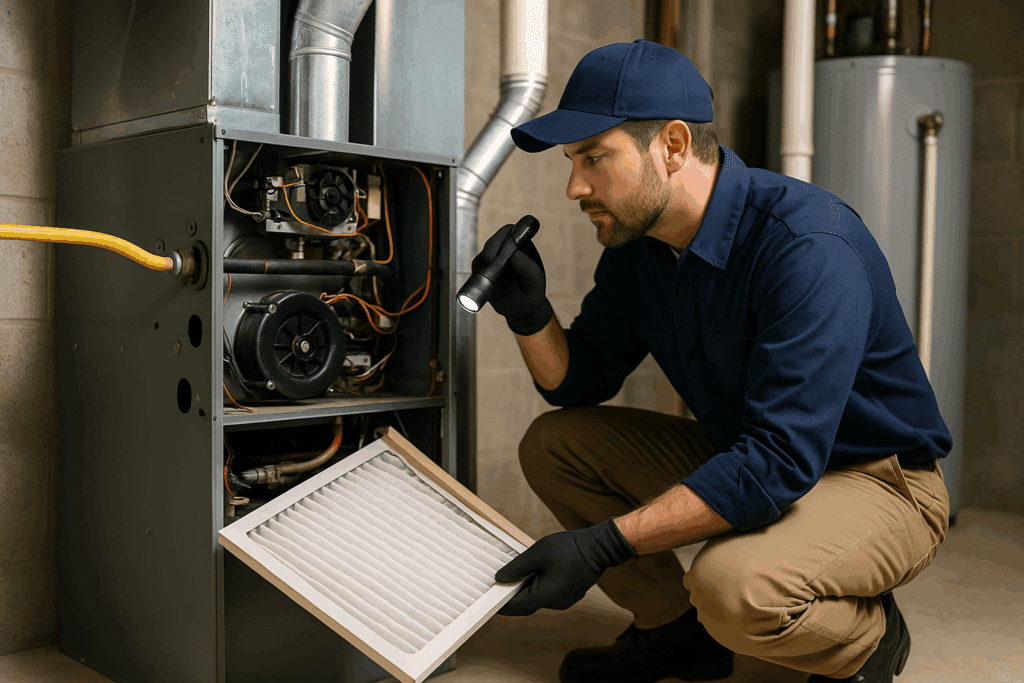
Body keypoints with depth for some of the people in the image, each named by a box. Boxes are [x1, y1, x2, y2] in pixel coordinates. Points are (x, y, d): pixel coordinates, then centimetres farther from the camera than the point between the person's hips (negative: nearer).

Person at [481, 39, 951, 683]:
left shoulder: (810, 246, -30)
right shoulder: (636, 243, -4)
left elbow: (780, 462, -35)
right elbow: (581, 382, 5)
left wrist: (603, 544, -36)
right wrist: (528, 312, -17)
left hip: (881, 484, -7)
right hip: (745, 459, 8)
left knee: (734, 584, -36)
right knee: (553, 444, -2)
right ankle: (676, 629, 9)